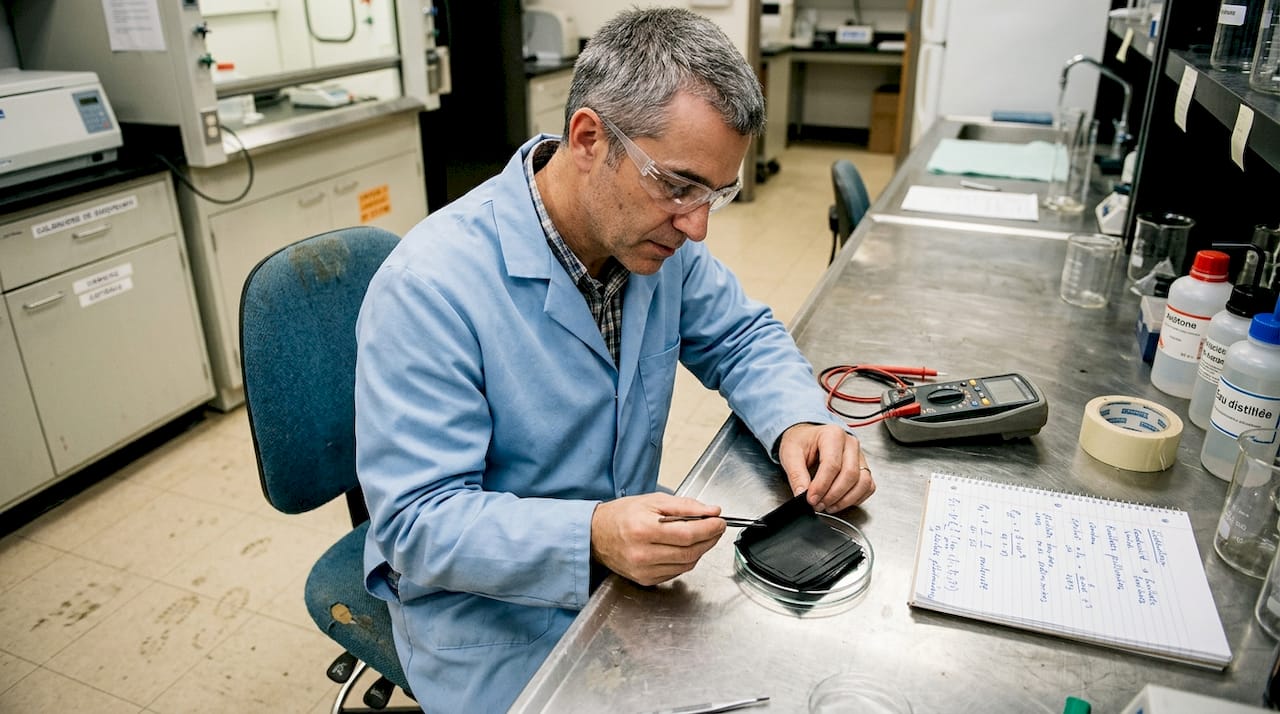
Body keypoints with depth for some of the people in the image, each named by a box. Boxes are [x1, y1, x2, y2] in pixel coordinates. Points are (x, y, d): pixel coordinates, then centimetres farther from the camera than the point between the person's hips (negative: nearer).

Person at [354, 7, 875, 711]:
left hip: (633, 552, 5)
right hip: (492, 606, -5)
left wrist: (798, 421, -17)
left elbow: (740, 336, 5)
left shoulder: (652, 233, -8)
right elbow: (419, 521, -25)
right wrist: (593, 538, -40)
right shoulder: (429, 288, -27)